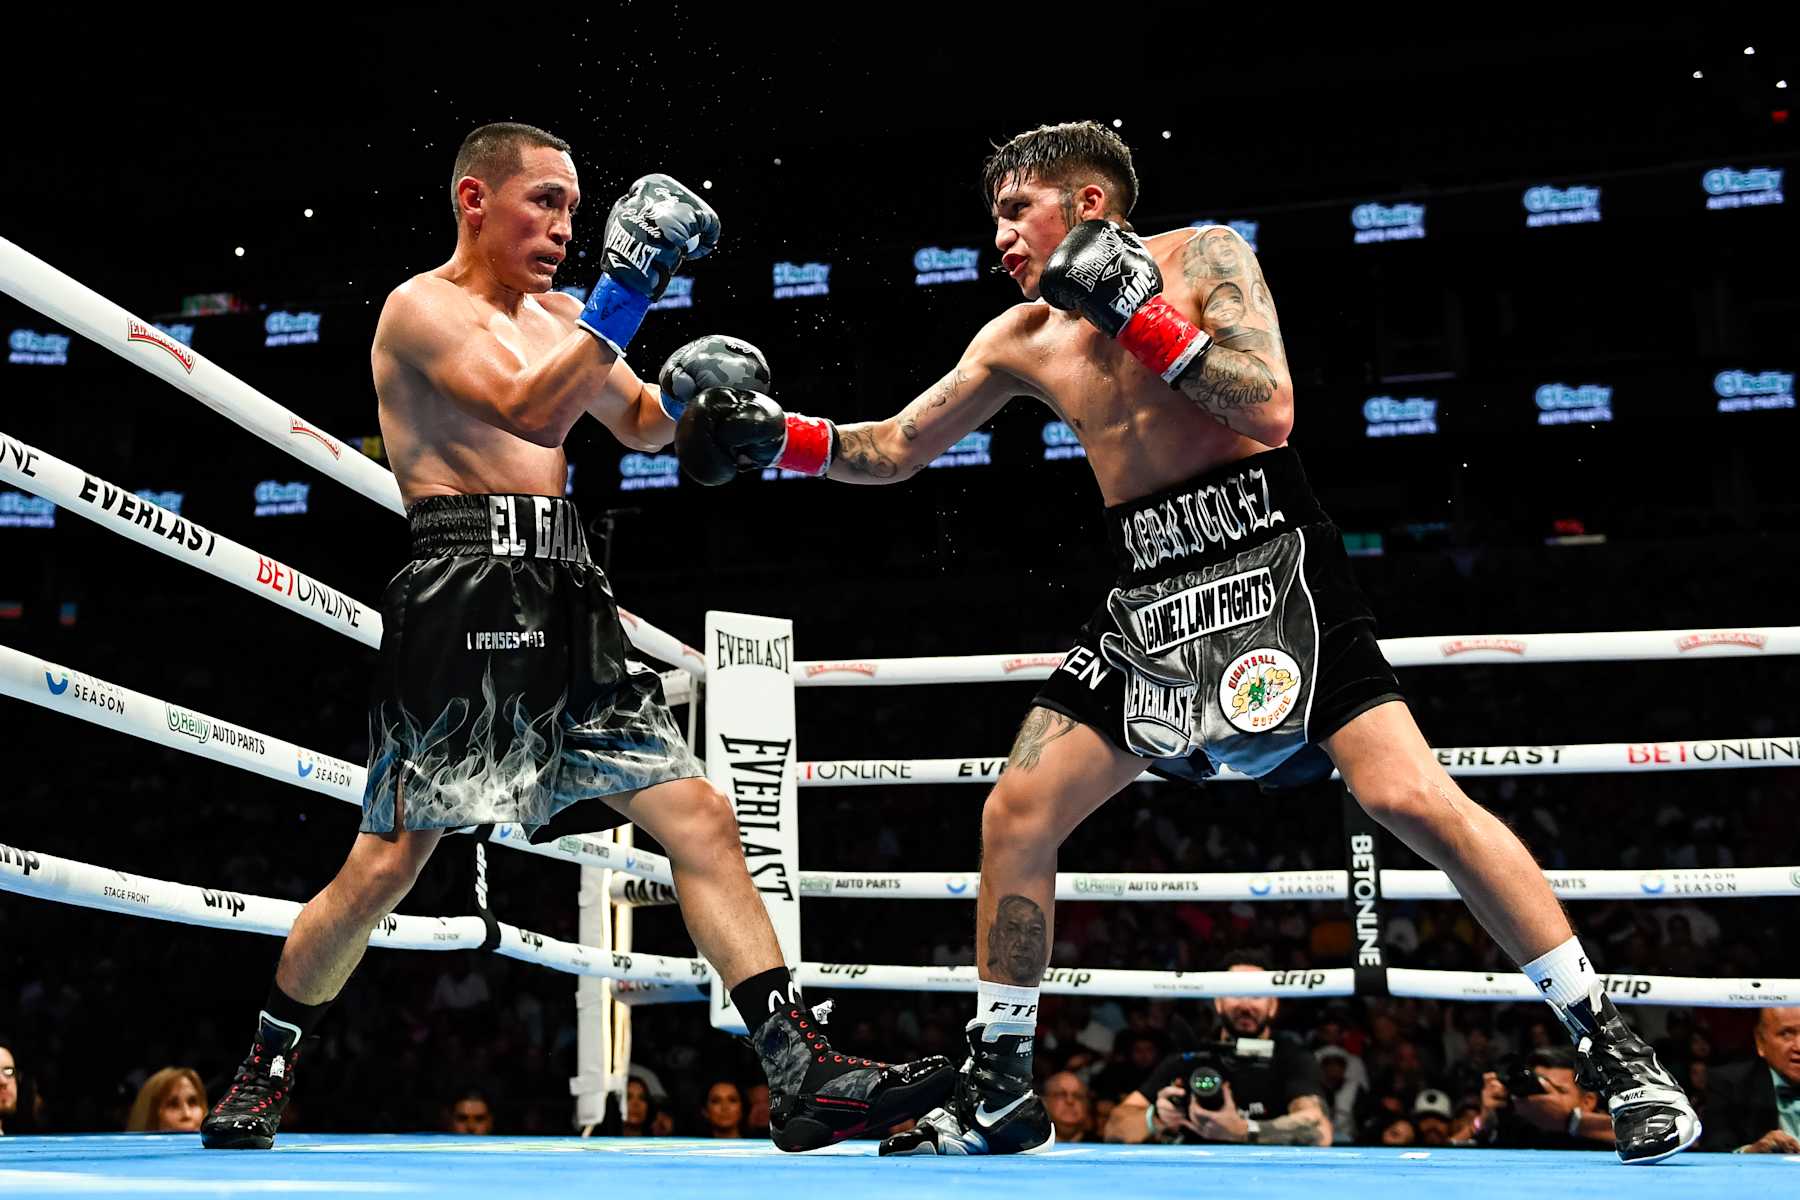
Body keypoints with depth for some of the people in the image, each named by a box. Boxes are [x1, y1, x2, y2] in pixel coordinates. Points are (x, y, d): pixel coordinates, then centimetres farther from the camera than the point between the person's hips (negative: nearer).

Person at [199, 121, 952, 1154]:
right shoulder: (421, 308, -2)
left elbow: (641, 425, 29)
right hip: (464, 598, -7)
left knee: (700, 817, -4)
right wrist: (625, 299, -23)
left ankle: (804, 1077, -6)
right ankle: (265, 1070, 22)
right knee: (387, 865, -3)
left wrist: (685, 388, 7)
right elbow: (524, 409, -18)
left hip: (565, 597, 7)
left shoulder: (558, 317, 20)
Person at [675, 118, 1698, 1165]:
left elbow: (1272, 412, -14)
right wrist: (783, 438, 4)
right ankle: (1000, 1091, 16)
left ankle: (1615, 1049, -3)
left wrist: (1143, 312, -16)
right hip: (1153, 592, 5)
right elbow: (894, 451, 18)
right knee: (1016, 813, -1)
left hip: (1270, 558, -5)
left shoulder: (1207, 256, -1)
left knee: (1411, 797, -18)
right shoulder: (1022, 341, 12)